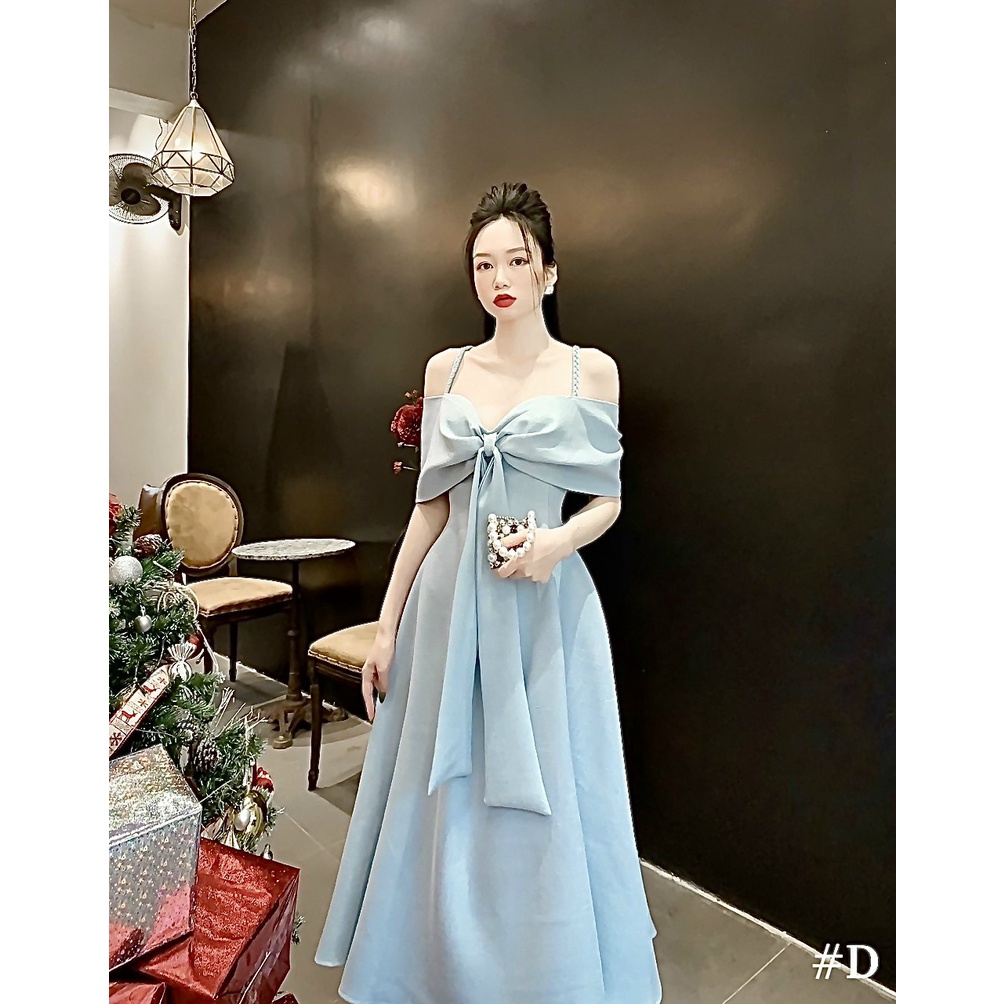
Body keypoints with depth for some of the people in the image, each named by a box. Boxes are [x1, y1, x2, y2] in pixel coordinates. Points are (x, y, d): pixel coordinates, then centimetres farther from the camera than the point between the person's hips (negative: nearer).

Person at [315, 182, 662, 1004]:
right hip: (450, 599, 3)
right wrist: (388, 624, 6)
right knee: (446, 798, 12)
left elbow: (607, 500, 4)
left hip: (544, 605, -2)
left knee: (544, 802, 6)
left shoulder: (590, 370, 0)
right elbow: (431, 505, 8)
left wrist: (561, 540, -18)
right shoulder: (446, 370, 7)